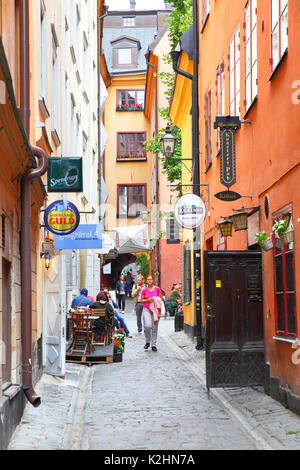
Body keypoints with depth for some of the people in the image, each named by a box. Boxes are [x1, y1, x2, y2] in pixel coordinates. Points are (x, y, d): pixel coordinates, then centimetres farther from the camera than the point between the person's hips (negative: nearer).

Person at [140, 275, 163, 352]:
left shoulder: (157, 289, 4)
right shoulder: (144, 289, 4)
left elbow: (161, 298, 10)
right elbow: (141, 300, 7)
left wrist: (155, 300, -9)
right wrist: (148, 299, -9)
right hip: (146, 309, -1)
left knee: (154, 327, 2)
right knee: (148, 326, -18)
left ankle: (153, 345, 11)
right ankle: (147, 342, 4)